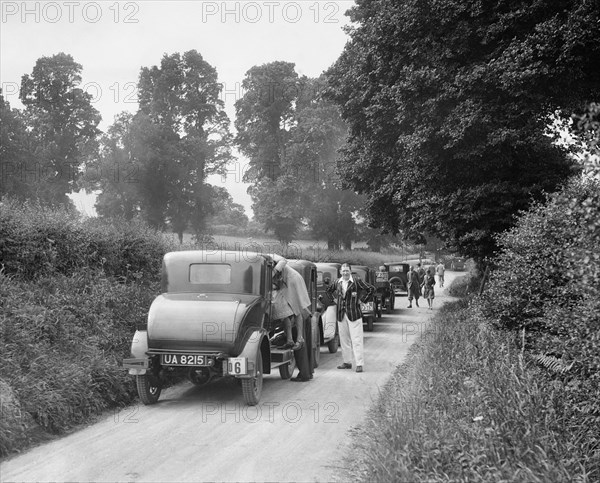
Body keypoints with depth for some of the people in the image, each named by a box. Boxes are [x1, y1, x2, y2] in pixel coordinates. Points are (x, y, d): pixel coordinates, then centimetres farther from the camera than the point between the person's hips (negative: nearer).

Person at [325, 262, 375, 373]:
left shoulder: (357, 281, -6)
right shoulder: (337, 282, 8)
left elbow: (371, 289, -5)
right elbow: (328, 290, 28)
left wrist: (362, 299, -6)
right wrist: (335, 299, 16)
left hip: (354, 314, -5)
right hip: (341, 315, 5)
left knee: (356, 340, -6)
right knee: (344, 339, 11)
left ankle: (359, 364, -5)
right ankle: (347, 362, 21)